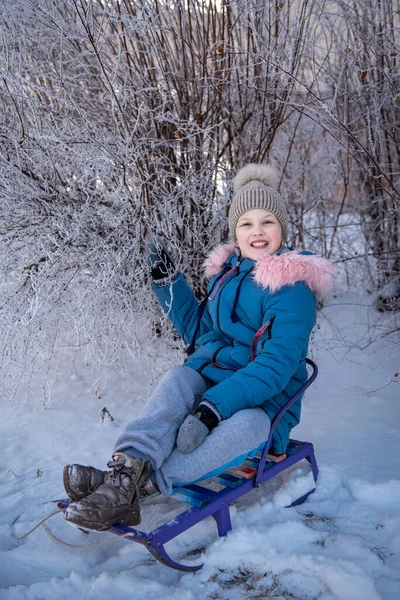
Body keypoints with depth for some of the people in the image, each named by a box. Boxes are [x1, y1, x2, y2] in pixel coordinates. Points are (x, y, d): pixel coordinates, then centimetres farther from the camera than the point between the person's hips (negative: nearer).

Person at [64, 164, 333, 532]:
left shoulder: (293, 287, -11)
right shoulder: (227, 272, 9)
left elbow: (276, 366, -21)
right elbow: (198, 330, 22)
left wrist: (214, 407, -33)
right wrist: (167, 280, 12)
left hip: (264, 401, -5)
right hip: (210, 378, 5)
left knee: (244, 426, -38)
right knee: (178, 378, -28)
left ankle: (131, 487, -45)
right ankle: (127, 466, -48)